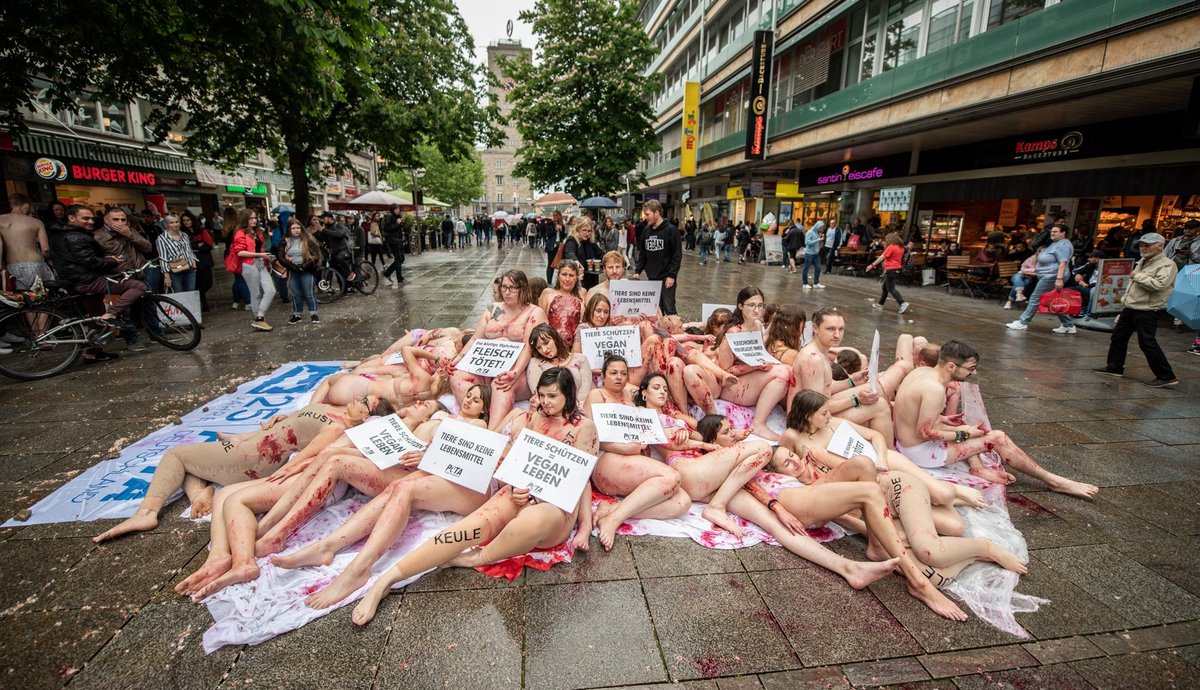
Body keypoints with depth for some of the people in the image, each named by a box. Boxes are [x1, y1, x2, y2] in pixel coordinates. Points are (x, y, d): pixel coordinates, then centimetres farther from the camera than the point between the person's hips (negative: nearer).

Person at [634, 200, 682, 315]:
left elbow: (677, 255, -11)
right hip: (651, 278, 6)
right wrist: (637, 271, 3)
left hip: (667, 278, -6)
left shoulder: (671, 230, -9)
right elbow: (642, 254, 14)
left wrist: (672, 275, -16)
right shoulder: (646, 231, 8)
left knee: (669, 309, -2)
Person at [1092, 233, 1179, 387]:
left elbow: (1158, 285, -29)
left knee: (1147, 343, -8)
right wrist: (1125, 298, 23)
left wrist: (1138, 276, -18)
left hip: (1147, 311, -9)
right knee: (1118, 336, 13)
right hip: (1131, 308, 9)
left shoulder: (1167, 264, -13)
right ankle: (1114, 367, 24)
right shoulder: (1142, 262, 15)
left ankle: (1166, 376, 1)